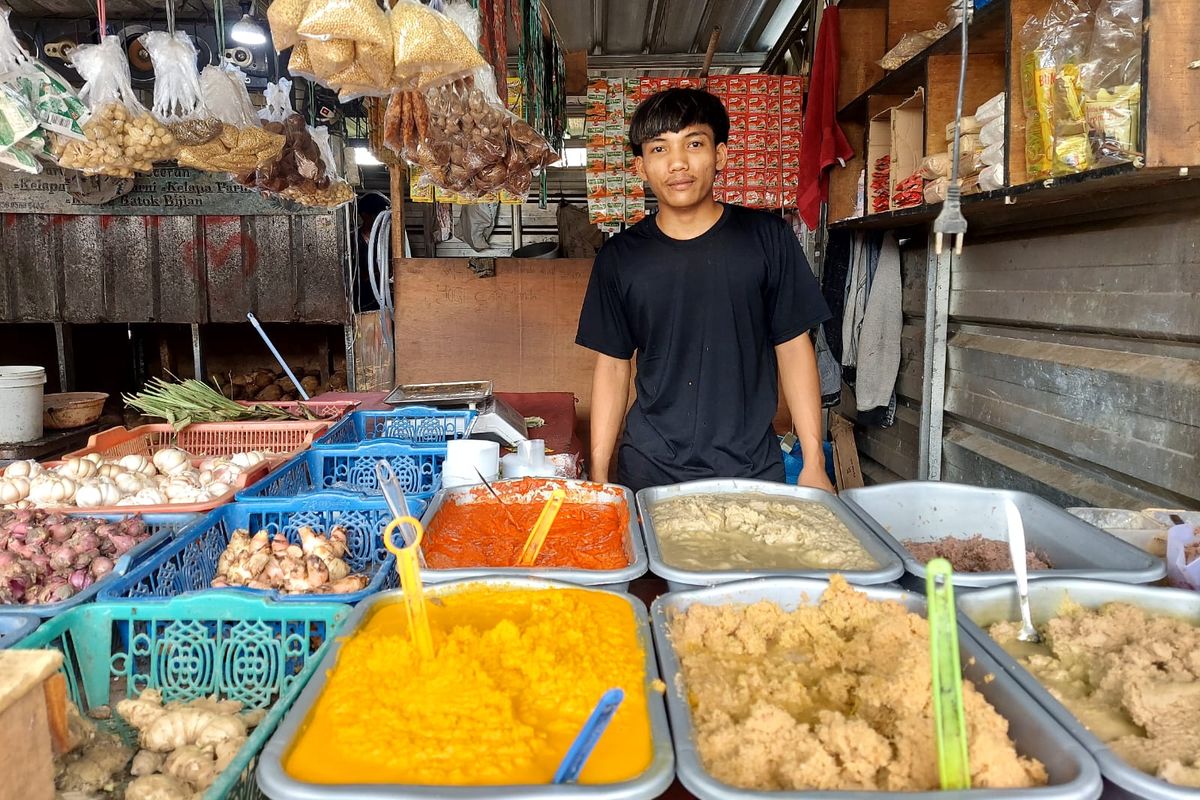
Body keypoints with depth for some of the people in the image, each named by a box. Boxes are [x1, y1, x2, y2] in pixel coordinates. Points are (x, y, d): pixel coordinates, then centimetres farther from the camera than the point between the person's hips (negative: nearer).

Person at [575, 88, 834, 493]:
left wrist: (813, 464, -1)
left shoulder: (766, 238, -1)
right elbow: (612, 366, 5)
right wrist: (599, 475, 1)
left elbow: (793, 347, 2)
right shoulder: (620, 257, 1)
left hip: (752, 467, 0)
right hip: (648, 471, 1)